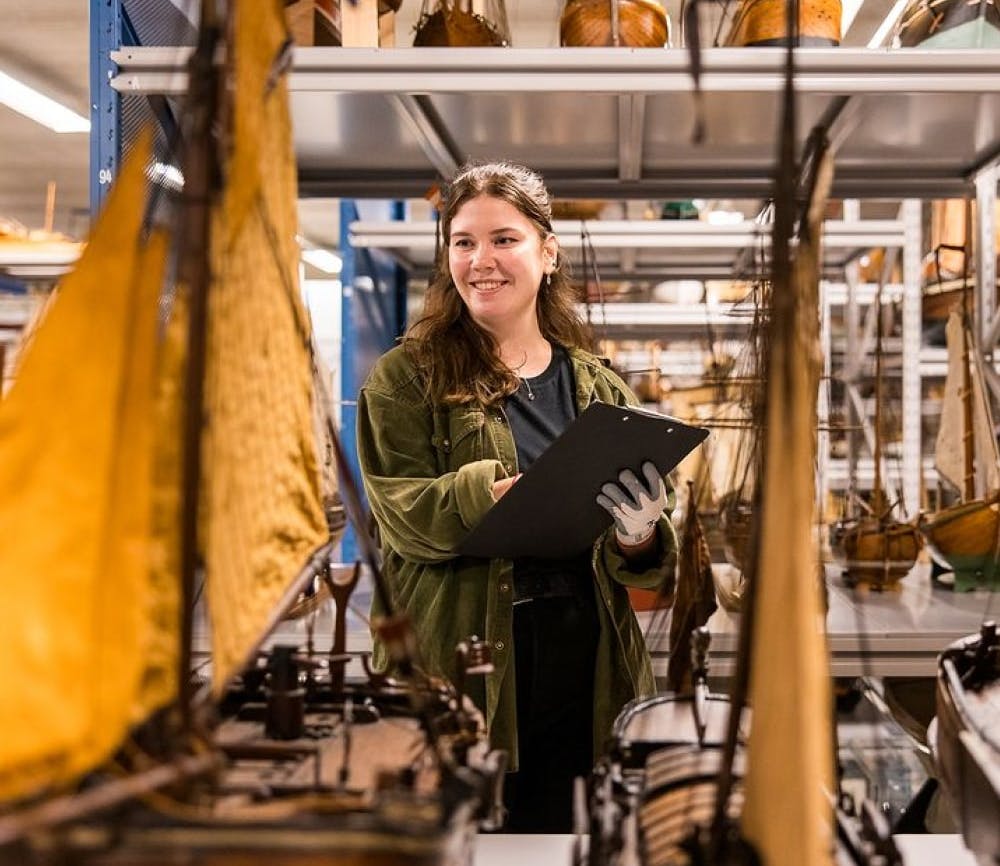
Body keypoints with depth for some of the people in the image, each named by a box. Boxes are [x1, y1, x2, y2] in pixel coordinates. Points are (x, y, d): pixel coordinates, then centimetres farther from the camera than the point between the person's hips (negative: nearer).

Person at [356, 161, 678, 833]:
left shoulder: (597, 385, 9)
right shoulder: (408, 377, 1)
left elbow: (648, 563, 8)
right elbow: (402, 511, -11)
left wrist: (637, 537, -15)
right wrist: (488, 496, -29)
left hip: (579, 664, 3)